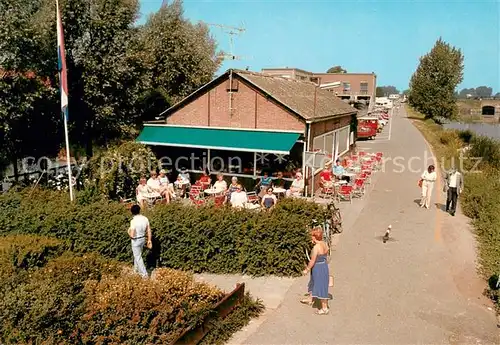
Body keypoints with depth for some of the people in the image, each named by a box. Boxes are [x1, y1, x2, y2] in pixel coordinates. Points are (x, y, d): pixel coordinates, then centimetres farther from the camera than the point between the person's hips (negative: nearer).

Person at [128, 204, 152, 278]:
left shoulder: (133, 221, -25)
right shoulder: (145, 219, -7)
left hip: (136, 241, -6)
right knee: (137, 254, 27)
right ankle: (136, 268, 44)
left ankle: (144, 274, 9)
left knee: (138, 257, 6)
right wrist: (149, 240, 12)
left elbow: (132, 235, -26)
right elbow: (149, 231, 1)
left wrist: (129, 231, -5)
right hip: (143, 239, 7)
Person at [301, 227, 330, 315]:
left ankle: (325, 308, 17)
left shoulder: (316, 247, -26)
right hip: (325, 267, 9)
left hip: (318, 268, -9)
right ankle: (310, 299, 49)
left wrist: (307, 270, -9)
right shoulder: (325, 244, -1)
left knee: (321, 287, 4)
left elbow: (312, 261, -20)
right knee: (313, 284, 28)